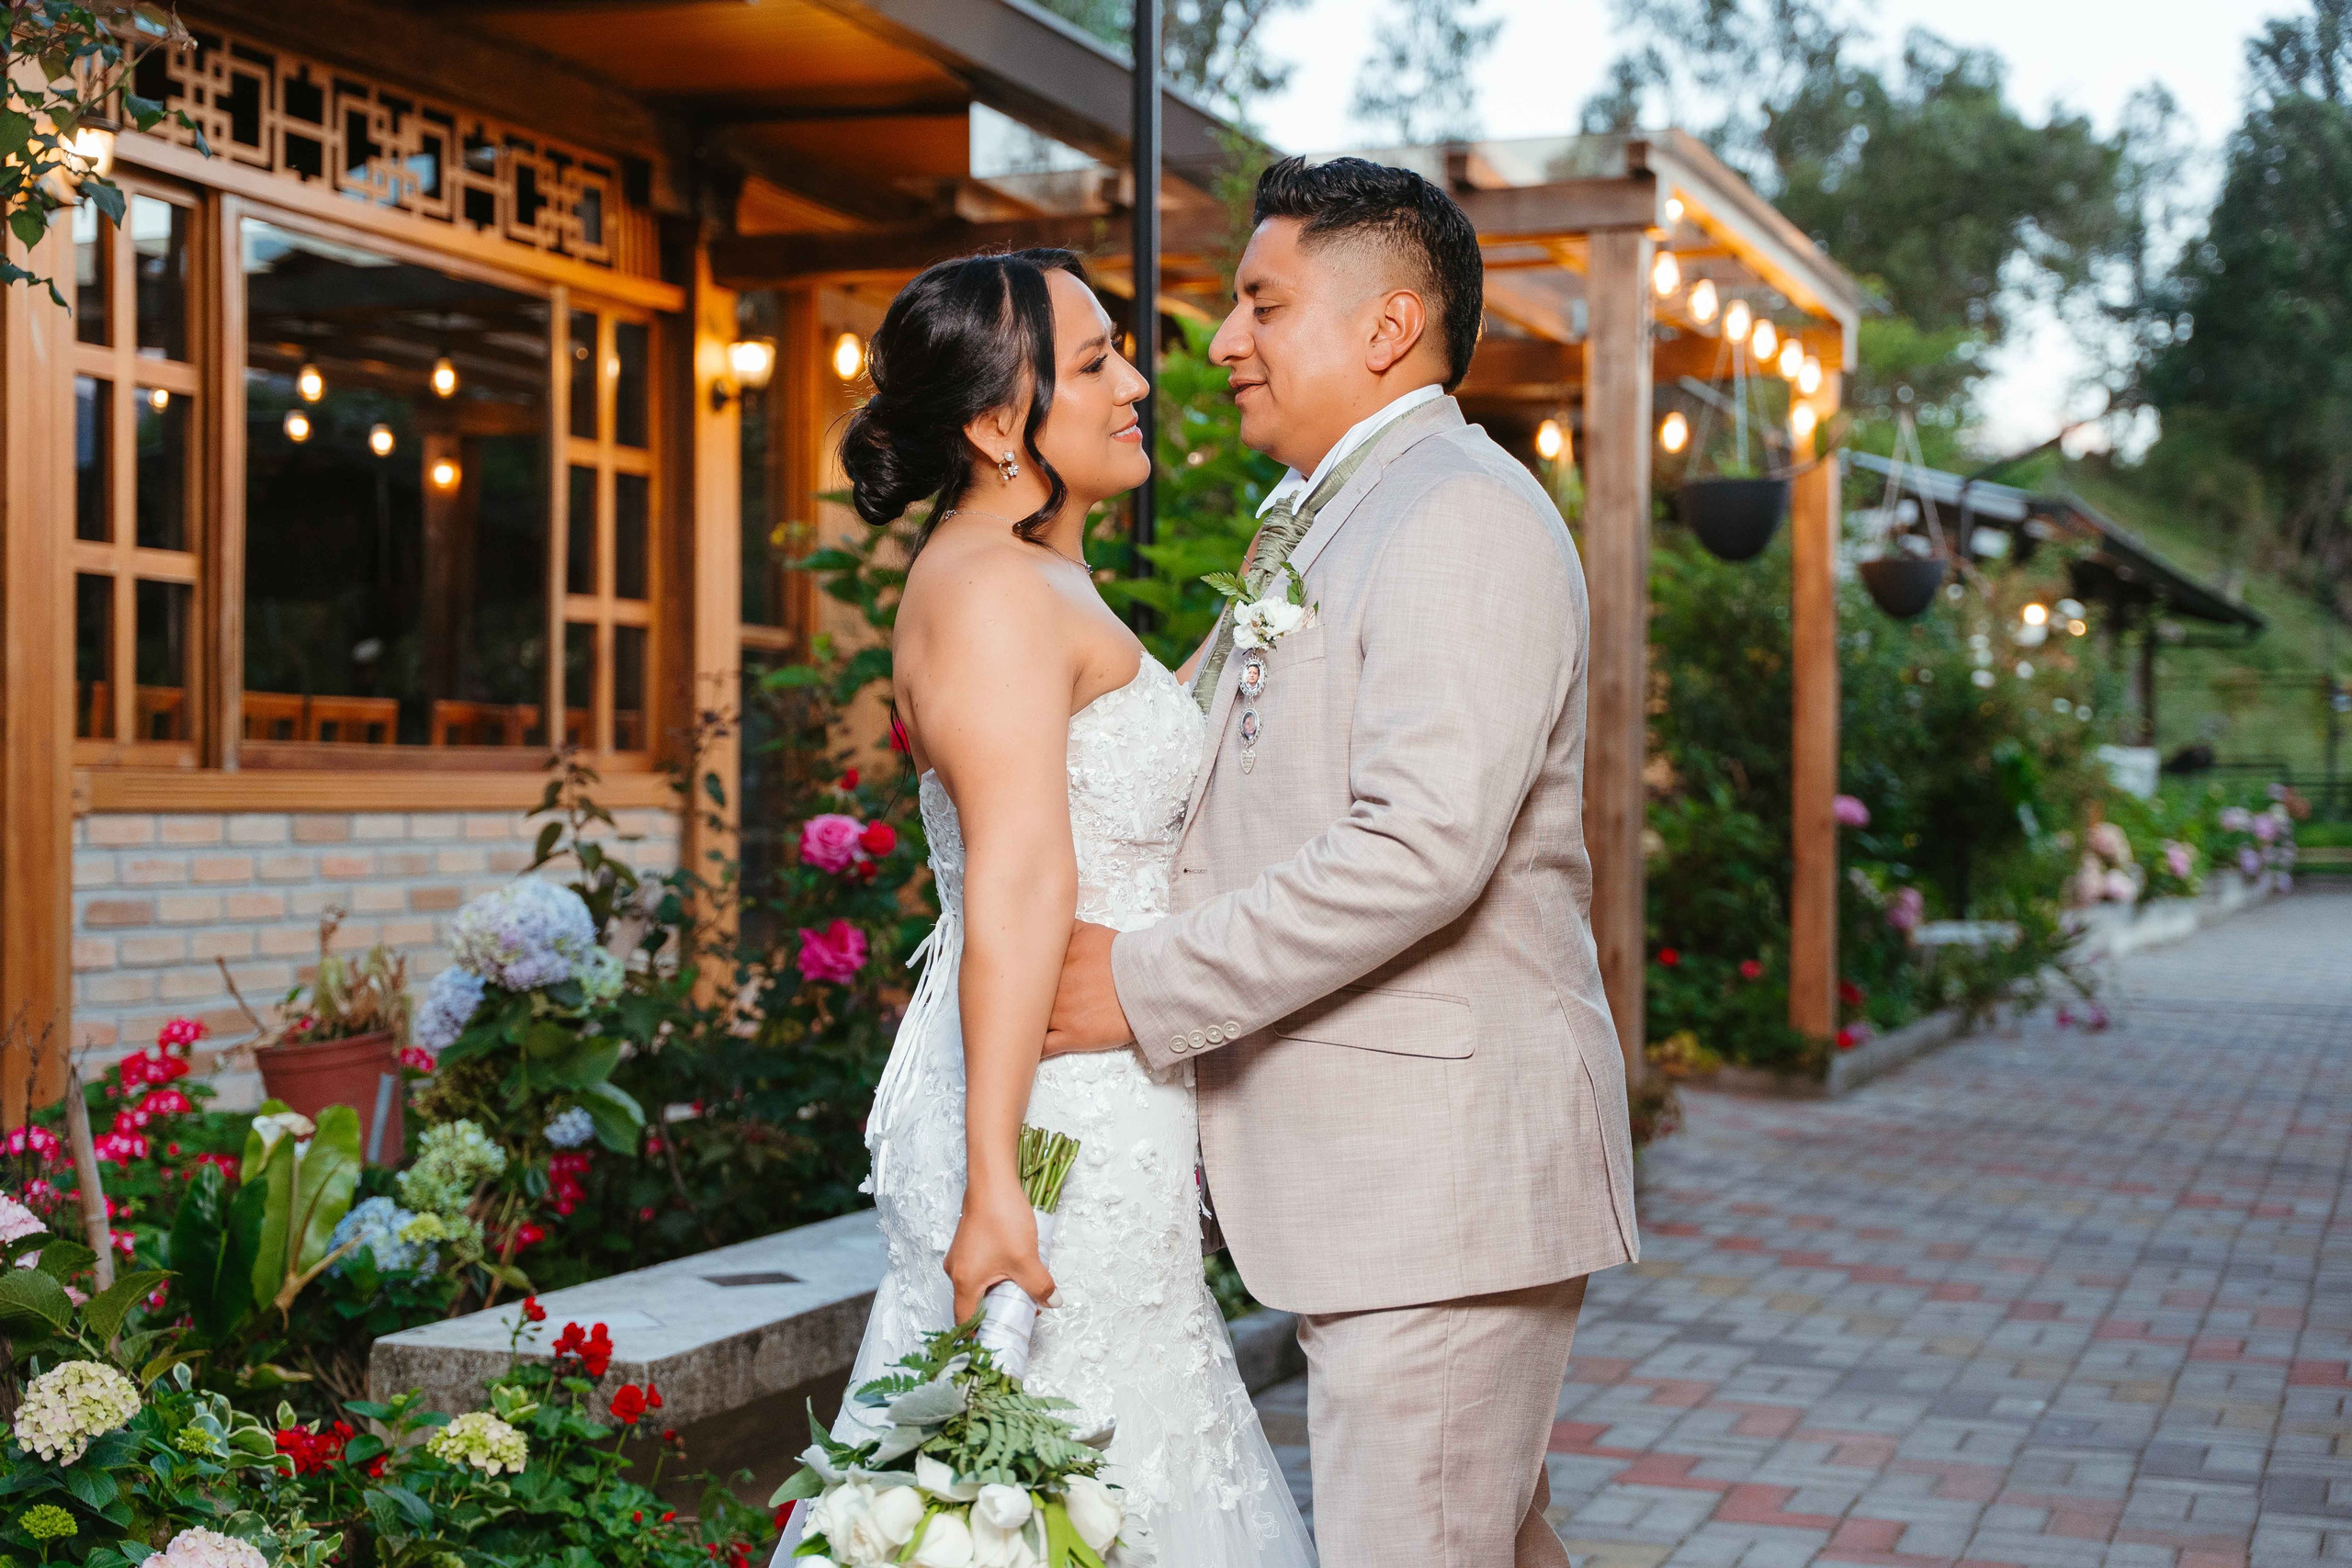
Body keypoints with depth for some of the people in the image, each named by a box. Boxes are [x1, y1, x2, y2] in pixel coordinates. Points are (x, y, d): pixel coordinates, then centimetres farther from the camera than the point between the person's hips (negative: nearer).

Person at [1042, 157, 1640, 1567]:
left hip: (1445, 1176, -10)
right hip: (1373, 1182, 10)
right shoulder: (1326, 527, 19)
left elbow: (1421, 847, -25)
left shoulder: (1464, 516, -14)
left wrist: (1148, 989, -20)